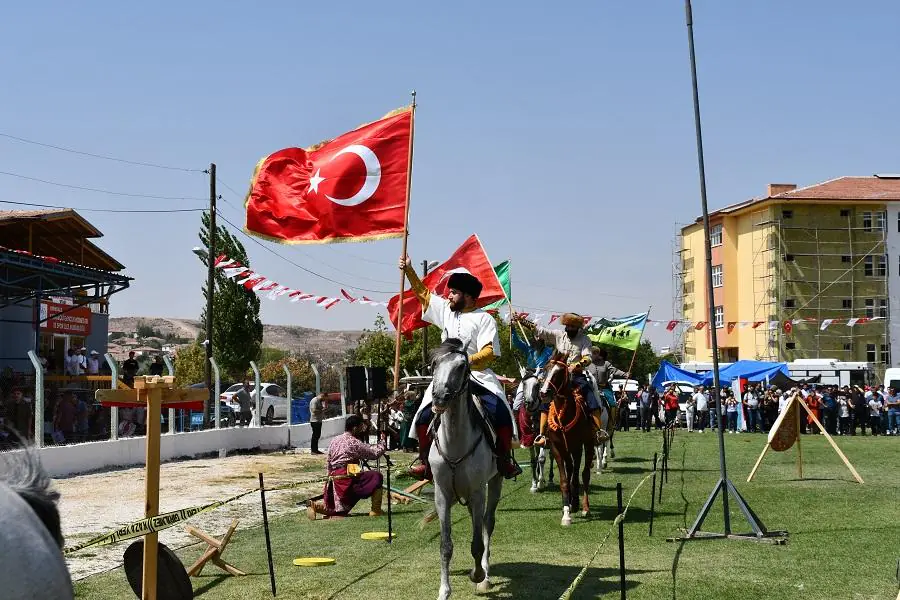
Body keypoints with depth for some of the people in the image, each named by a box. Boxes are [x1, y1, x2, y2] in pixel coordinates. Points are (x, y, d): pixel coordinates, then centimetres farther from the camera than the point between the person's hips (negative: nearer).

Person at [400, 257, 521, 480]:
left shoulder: (484, 319, -2)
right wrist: (409, 270, 18)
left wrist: (470, 360, -28)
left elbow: (489, 352, -11)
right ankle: (425, 462, -1)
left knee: (500, 411, -24)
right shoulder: (445, 310, 14)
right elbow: (423, 293, 25)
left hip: (478, 375, -4)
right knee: (424, 415, -12)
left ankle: (505, 460, -14)